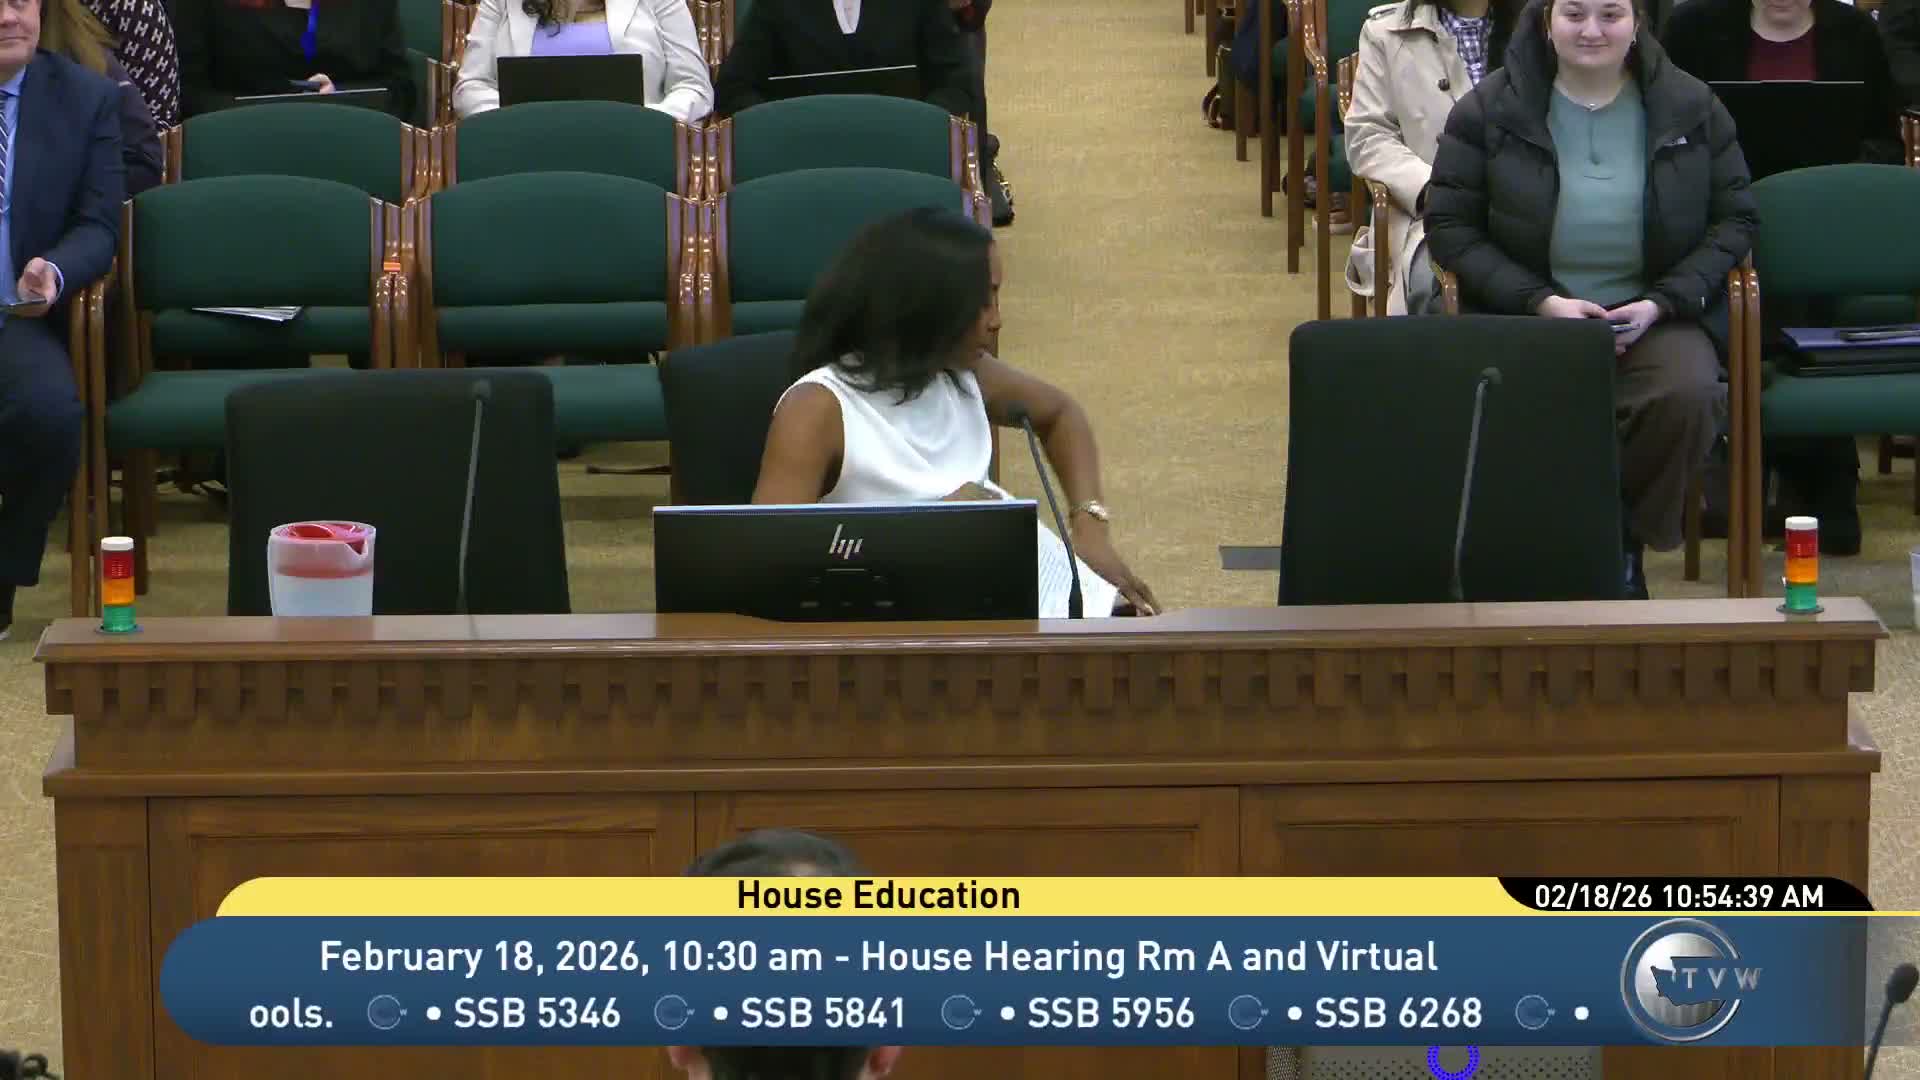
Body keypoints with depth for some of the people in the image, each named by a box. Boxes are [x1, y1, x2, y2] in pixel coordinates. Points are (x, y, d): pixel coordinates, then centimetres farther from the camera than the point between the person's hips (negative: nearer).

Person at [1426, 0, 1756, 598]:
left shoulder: (1690, 107, 5)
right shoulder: (1488, 110, 1)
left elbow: (1734, 220, 8)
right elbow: (1449, 225, 1)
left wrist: (1661, 304, -7)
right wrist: (1541, 302, -11)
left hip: (1653, 318, 1)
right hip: (1526, 318, -1)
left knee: (1690, 394, -31)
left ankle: (1625, 543, -6)